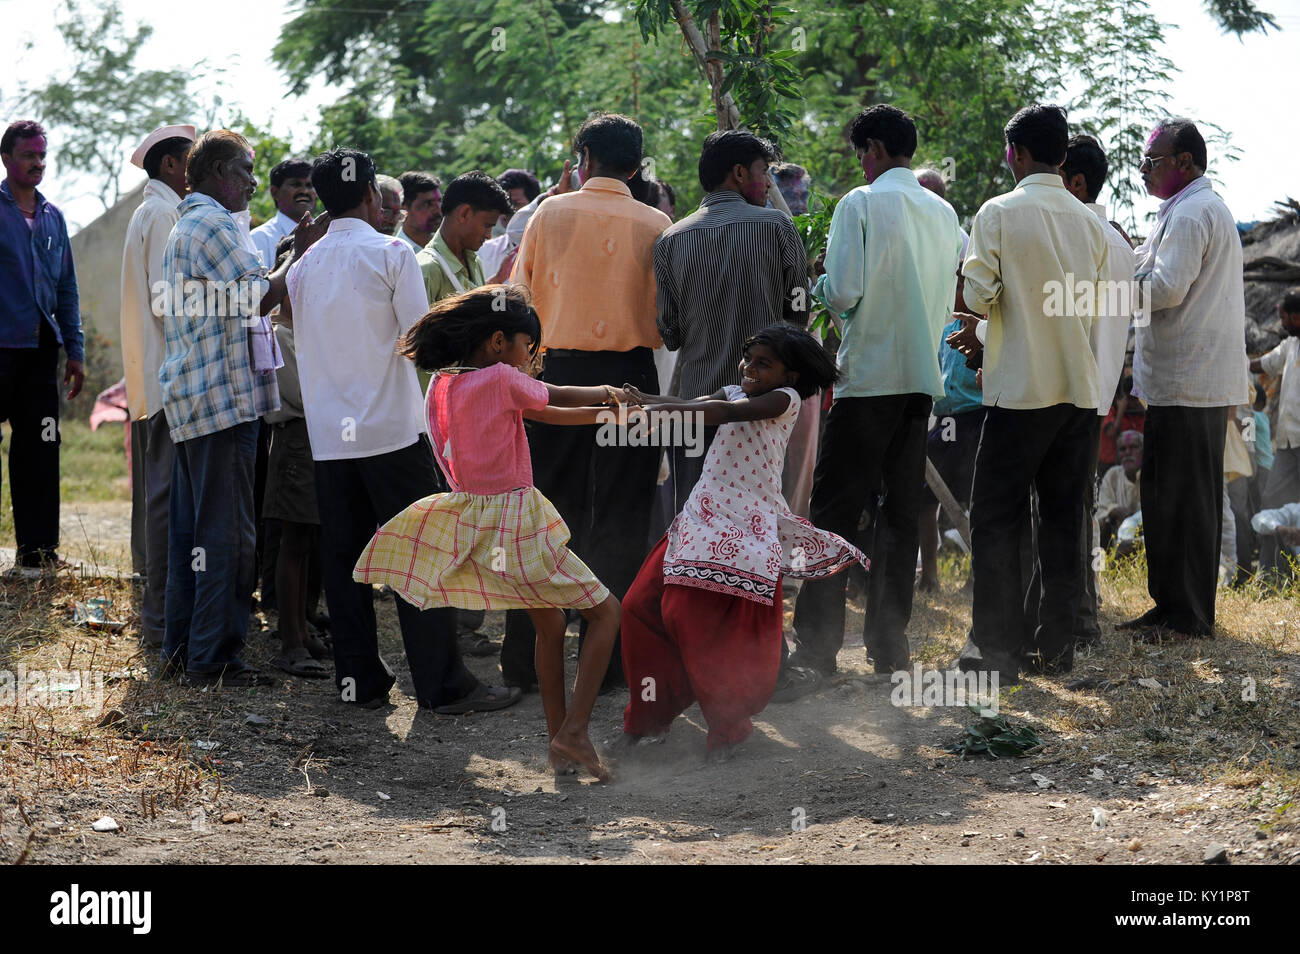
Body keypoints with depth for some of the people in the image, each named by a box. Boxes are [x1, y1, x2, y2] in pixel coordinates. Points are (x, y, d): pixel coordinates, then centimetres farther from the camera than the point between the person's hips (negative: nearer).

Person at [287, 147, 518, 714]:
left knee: (344, 559, 8)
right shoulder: (390, 254, -6)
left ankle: (359, 679, 10)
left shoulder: (304, 267, 9)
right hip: (392, 430, -5)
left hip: (328, 435, 5)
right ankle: (443, 684, -3)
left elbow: (305, 346, 14)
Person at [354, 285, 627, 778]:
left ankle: (557, 742, 21)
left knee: (550, 623, 23)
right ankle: (574, 731, -6)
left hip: (470, 525, 8)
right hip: (514, 525, -8)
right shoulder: (502, 380, -14)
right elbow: (560, 400, 2)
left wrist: (606, 412, 17)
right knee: (605, 611, 5)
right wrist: (610, 394, 22)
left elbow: (544, 412, 14)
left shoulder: (442, 385, 9)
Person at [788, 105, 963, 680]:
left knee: (834, 510, -2)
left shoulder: (861, 204, -8)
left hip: (868, 378, -6)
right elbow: (949, 300, 16)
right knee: (900, 512, 9)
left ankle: (817, 647, -4)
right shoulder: (944, 213, 10)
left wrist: (813, 283, 5)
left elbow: (843, 293, -15)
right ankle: (889, 644, 10)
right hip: (923, 377, 6)